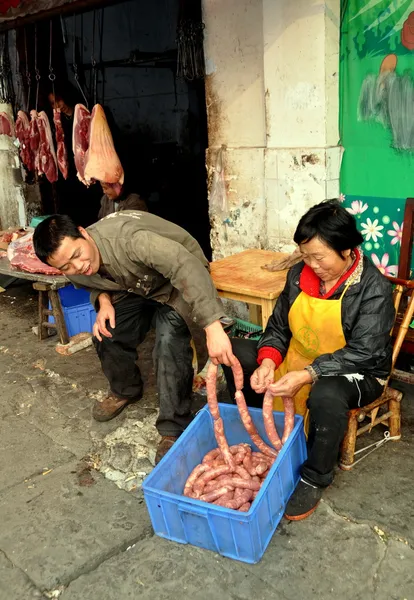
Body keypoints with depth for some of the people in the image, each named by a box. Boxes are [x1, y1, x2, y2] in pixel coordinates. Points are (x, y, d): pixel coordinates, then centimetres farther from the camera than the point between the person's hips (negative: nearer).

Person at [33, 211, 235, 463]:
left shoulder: (127, 238, -40)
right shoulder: (75, 271, -16)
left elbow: (188, 266, -50)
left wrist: (213, 328, -59)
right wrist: (104, 300, -16)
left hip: (175, 282, -6)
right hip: (136, 287, 7)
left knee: (170, 341, -27)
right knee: (106, 334, -3)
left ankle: (174, 430, -13)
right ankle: (125, 391, 28)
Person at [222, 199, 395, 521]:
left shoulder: (374, 288, -20)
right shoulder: (299, 274, -4)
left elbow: (361, 353, -26)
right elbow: (278, 327, -1)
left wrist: (308, 375, -37)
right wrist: (268, 361, -22)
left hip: (356, 373, -6)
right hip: (296, 360, 6)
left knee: (325, 395, -40)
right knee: (235, 353, -5)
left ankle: (315, 479, -10)